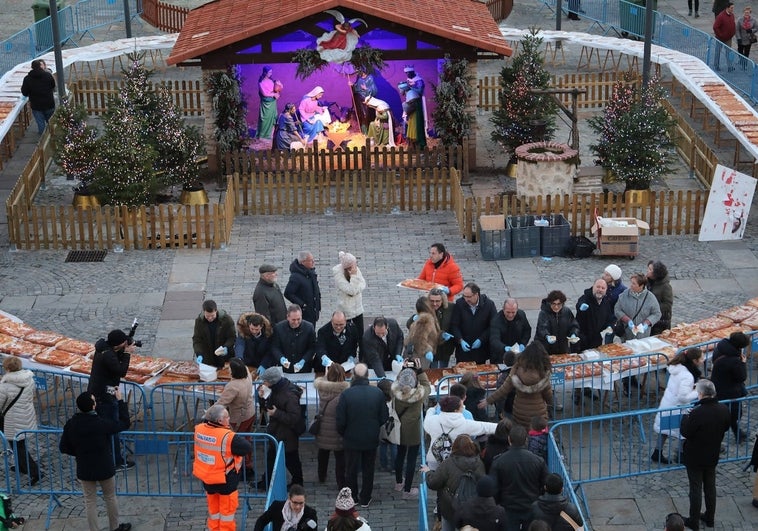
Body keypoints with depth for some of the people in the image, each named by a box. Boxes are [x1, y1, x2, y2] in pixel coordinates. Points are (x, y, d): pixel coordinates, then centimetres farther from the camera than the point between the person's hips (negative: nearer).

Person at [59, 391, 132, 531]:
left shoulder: (71, 425, -14)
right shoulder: (102, 423, -24)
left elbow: (63, 448, -4)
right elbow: (124, 424, -10)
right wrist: (120, 401, -4)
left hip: (84, 470, 2)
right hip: (104, 467, -2)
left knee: (90, 501, 14)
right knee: (110, 497, 19)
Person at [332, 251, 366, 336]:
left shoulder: (356, 269, -2)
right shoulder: (338, 274, -21)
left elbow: (363, 284, -2)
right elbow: (351, 291, -26)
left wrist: (356, 290, -20)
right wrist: (354, 275, -30)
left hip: (358, 309, 6)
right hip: (346, 311, -6)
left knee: (360, 335, 12)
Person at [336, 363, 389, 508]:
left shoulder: (346, 394, -21)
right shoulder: (378, 393, -14)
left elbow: (340, 421, -16)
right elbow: (384, 417, -5)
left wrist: (343, 434, 4)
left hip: (352, 439, -1)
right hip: (371, 440, 2)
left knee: (351, 470, 17)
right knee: (368, 470, 18)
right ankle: (365, 499, 29)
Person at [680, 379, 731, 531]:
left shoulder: (697, 413, -30)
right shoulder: (723, 410, -9)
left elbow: (685, 432, -21)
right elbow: (725, 427, 8)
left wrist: (685, 418, -5)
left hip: (695, 457, -6)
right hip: (713, 456, 6)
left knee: (696, 489, 6)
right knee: (710, 486, 19)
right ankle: (709, 518, 31)